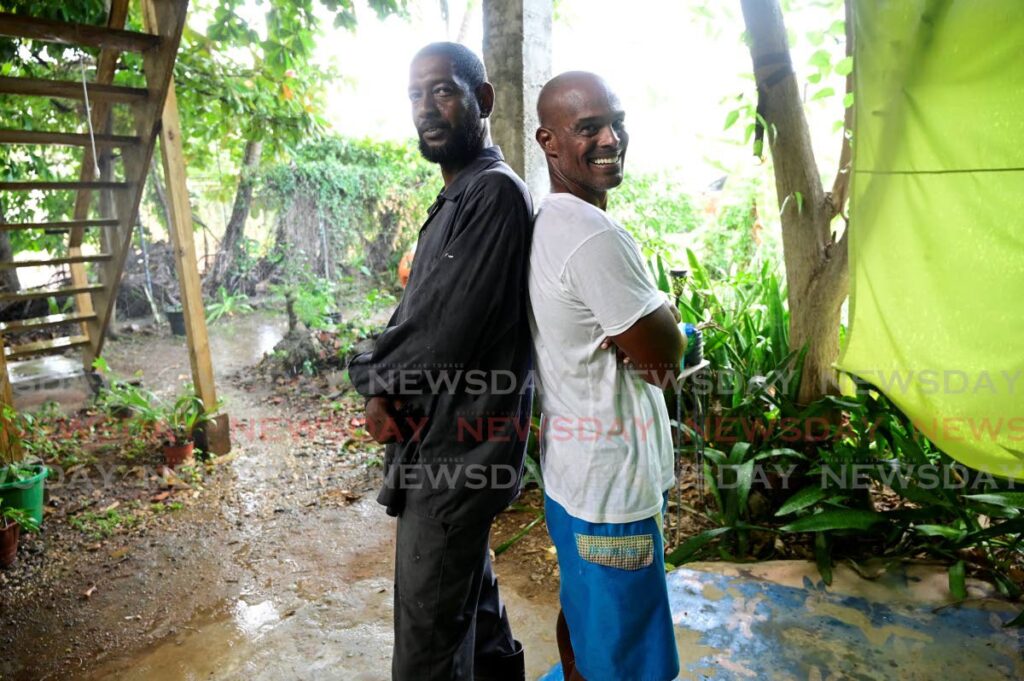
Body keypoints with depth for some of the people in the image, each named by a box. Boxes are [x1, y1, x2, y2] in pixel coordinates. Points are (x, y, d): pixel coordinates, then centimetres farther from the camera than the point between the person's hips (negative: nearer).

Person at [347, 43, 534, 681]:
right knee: (468, 581, 25)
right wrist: (385, 385, -1)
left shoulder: (494, 192, -17)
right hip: (450, 436, 10)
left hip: (458, 444, -10)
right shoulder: (456, 198, 16)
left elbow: (449, 325, -23)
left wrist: (377, 381, -6)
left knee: (428, 624, 3)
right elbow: (417, 311, 15)